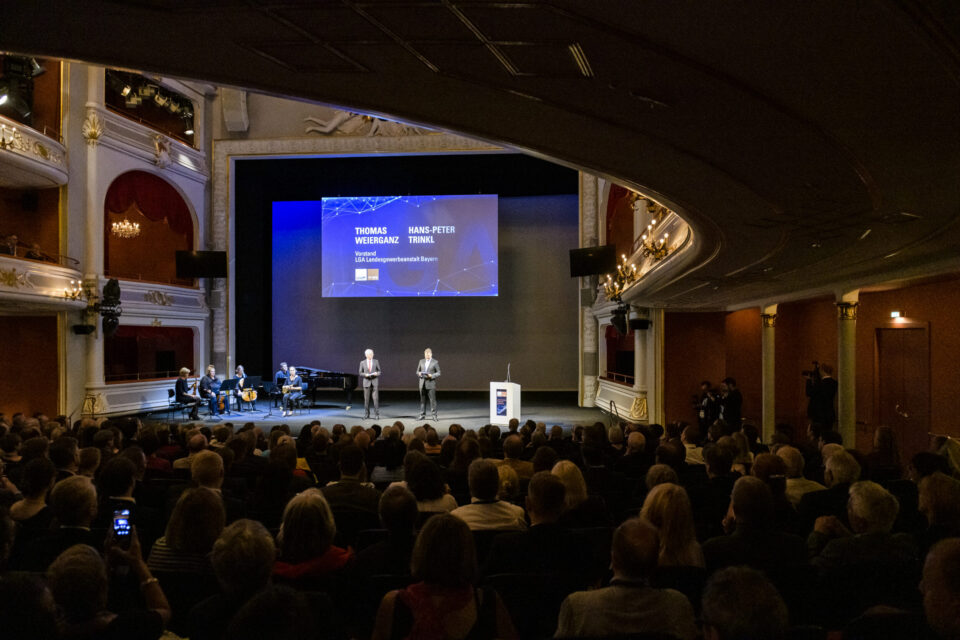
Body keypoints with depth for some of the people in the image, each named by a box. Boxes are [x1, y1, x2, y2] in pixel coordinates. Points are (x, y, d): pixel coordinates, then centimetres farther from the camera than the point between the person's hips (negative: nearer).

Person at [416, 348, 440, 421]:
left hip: (431, 384, -4)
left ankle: (434, 415, 3)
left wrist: (431, 376, -17)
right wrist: (419, 374, -7)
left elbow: (438, 373, -1)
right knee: (422, 400, 6)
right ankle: (422, 415, 13)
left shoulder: (435, 362, 0)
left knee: (433, 400, -4)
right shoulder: (421, 361, 13)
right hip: (423, 383, 4)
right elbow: (417, 371, 17)